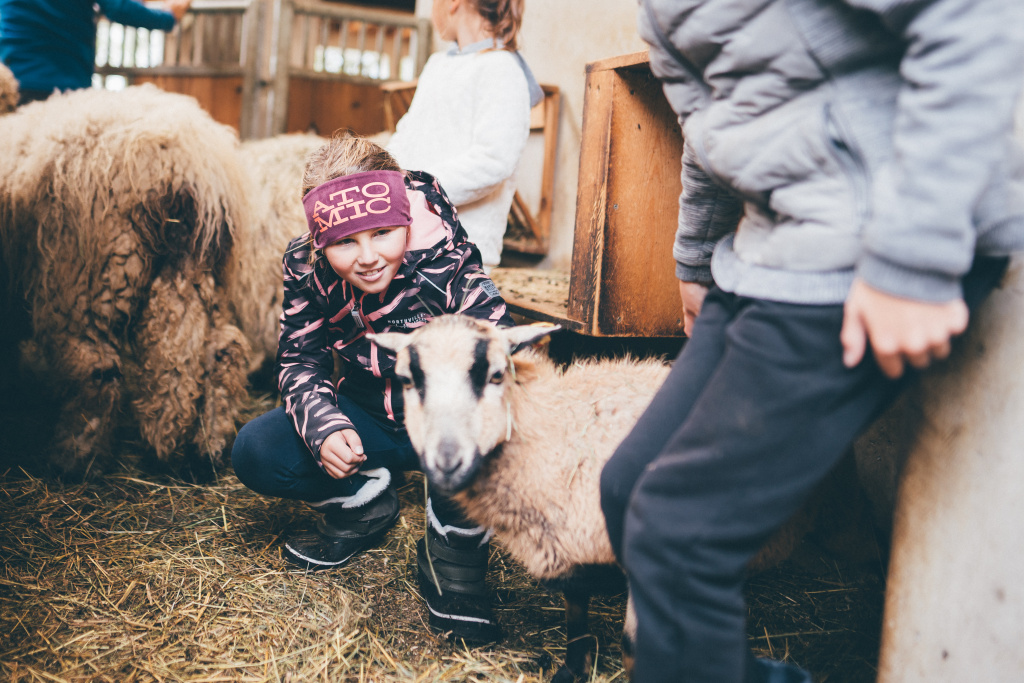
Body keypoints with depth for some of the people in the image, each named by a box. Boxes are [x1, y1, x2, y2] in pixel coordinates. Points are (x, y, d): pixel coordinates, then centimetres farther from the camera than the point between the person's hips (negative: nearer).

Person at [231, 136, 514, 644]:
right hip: (370, 416, 4)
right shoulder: (307, 268, -15)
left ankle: (452, 560, -11)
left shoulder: (448, 263, -28)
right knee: (255, 453, -17)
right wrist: (324, 430, -26)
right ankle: (365, 503, 11)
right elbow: (299, 360, -6)